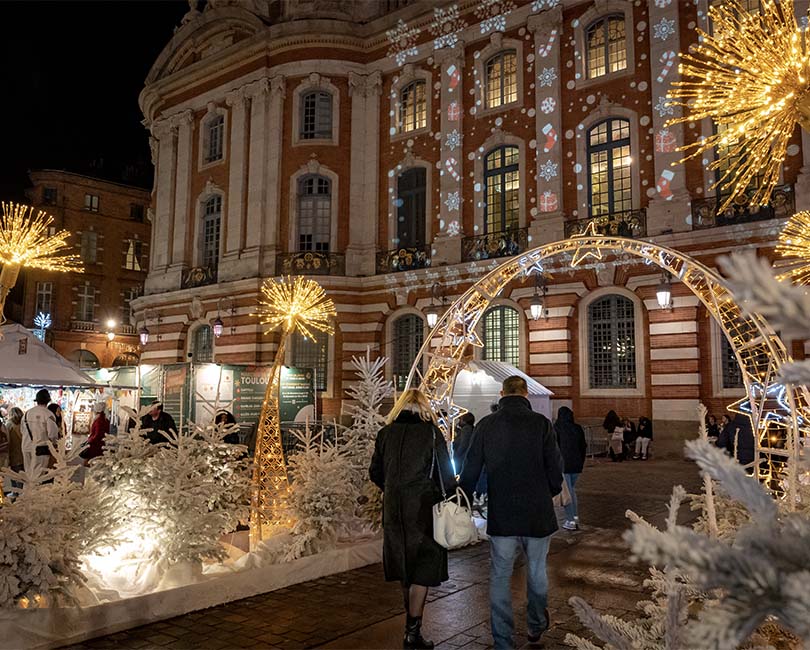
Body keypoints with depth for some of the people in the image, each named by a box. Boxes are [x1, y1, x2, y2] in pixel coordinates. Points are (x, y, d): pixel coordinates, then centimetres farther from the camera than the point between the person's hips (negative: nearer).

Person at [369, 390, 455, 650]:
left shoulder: (385, 433, 2)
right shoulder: (431, 432, -8)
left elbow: (375, 473, 9)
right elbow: (445, 473, -6)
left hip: (394, 511, 5)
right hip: (423, 509, -4)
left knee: (404, 566, 19)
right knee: (423, 570, 4)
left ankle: (412, 623, 33)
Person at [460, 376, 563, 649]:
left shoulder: (486, 425, -4)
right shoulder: (541, 423, -8)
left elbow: (470, 471, -1)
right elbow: (555, 468, -7)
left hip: (501, 516, 0)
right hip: (538, 514, 0)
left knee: (500, 578, 9)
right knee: (537, 571, 20)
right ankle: (537, 626, 39)